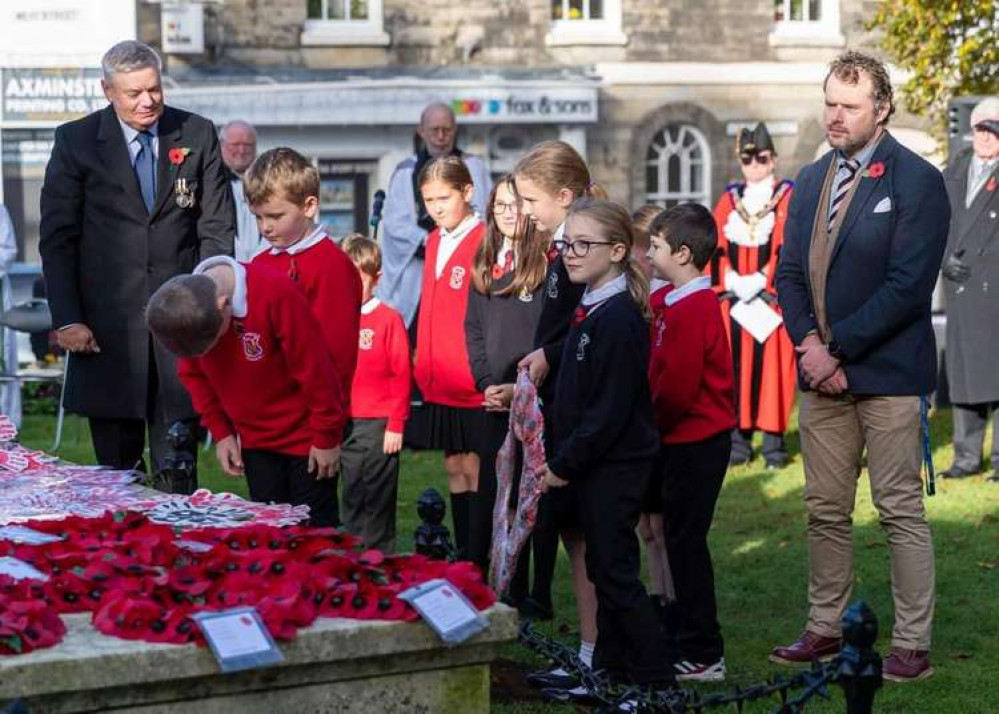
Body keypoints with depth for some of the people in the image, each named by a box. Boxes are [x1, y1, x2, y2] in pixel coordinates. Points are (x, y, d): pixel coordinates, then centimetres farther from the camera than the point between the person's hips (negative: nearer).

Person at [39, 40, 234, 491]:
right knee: (116, 465, 6)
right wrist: (66, 319, -6)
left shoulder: (198, 136, 6)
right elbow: (57, 238, 2)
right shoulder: (76, 141, 2)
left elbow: (217, 228, 6)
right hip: (108, 328, 0)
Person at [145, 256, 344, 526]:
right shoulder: (183, 309, -11)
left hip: (304, 436, -5)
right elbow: (193, 374, 5)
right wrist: (220, 431, 1)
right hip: (254, 440, 5)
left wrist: (326, 437, -15)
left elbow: (314, 369, -21)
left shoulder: (276, 293, -27)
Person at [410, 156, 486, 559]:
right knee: (454, 466, 13)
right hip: (439, 381, 8)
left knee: (475, 469, -2)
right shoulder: (434, 241, 11)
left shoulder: (484, 241, -13)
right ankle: (463, 556, 20)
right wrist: (424, 361, 15)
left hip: (474, 385, -8)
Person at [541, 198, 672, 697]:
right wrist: (562, 458, 12)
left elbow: (610, 409, -22)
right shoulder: (591, 310, 11)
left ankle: (654, 678, 0)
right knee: (605, 567, 15)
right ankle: (610, 669, 24)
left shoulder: (618, 317, -19)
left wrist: (564, 464, -16)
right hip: (593, 463, 10)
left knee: (614, 571, -6)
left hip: (615, 464, -10)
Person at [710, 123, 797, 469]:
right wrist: (732, 280, -6)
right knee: (736, 366, 1)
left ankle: (773, 440, -2)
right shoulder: (729, 199, 15)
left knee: (771, 365, -5)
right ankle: (739, 437, 5)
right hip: (733, 298, 3)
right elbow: (716, 247, 9)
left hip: (772, 298, -3)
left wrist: (760, 281, -13)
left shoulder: (788, 198, 3)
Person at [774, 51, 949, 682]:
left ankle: (912, 644, 5)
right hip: (822, 371, 6)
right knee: (826, 510, 12)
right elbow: (790, 272, 12)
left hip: (886, 371, -6)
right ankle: (825, 629, 22)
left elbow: (908, 286, -15)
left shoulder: (916, 180, -8)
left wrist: (837, 349, -15)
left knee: (901, 511, -2)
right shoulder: (810, 180, 13)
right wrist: (810, 344, -5)